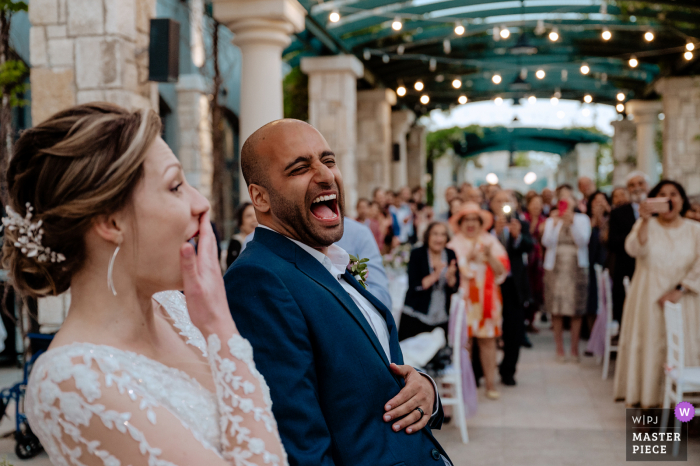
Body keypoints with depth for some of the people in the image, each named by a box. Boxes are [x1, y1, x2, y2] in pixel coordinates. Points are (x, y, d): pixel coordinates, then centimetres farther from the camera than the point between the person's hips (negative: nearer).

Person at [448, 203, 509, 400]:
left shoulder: (490, 241, 11)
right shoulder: (455, 244, 7)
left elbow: (502, 270, 3)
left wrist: (489, 256, -12)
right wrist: (468, 258, -16)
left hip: (487, 298, 1)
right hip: (463, 298, -1)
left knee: (488, 339, -1)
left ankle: (490, 384, 3)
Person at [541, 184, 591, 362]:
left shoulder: (582, 219, 5)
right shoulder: (551, 220, 8)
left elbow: (583, 241, -10)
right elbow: (547, 242, -6)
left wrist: (572, 221, -16)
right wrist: (555, 224, -15)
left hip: (576, 267, -1)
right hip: (555, 267, 1)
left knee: (576, 310, 0)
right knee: (556, 310, -1)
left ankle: (574, 348, 9)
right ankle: (560, 348, 7)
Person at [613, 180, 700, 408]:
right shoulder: (645, 225, 6)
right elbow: (634, 249, -15)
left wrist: (680, 290, -13)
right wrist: (645, 220, -27)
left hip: (682, 301, 0)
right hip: (648, 301, 0)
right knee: (648, 345, -2)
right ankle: (646, 399, 2)